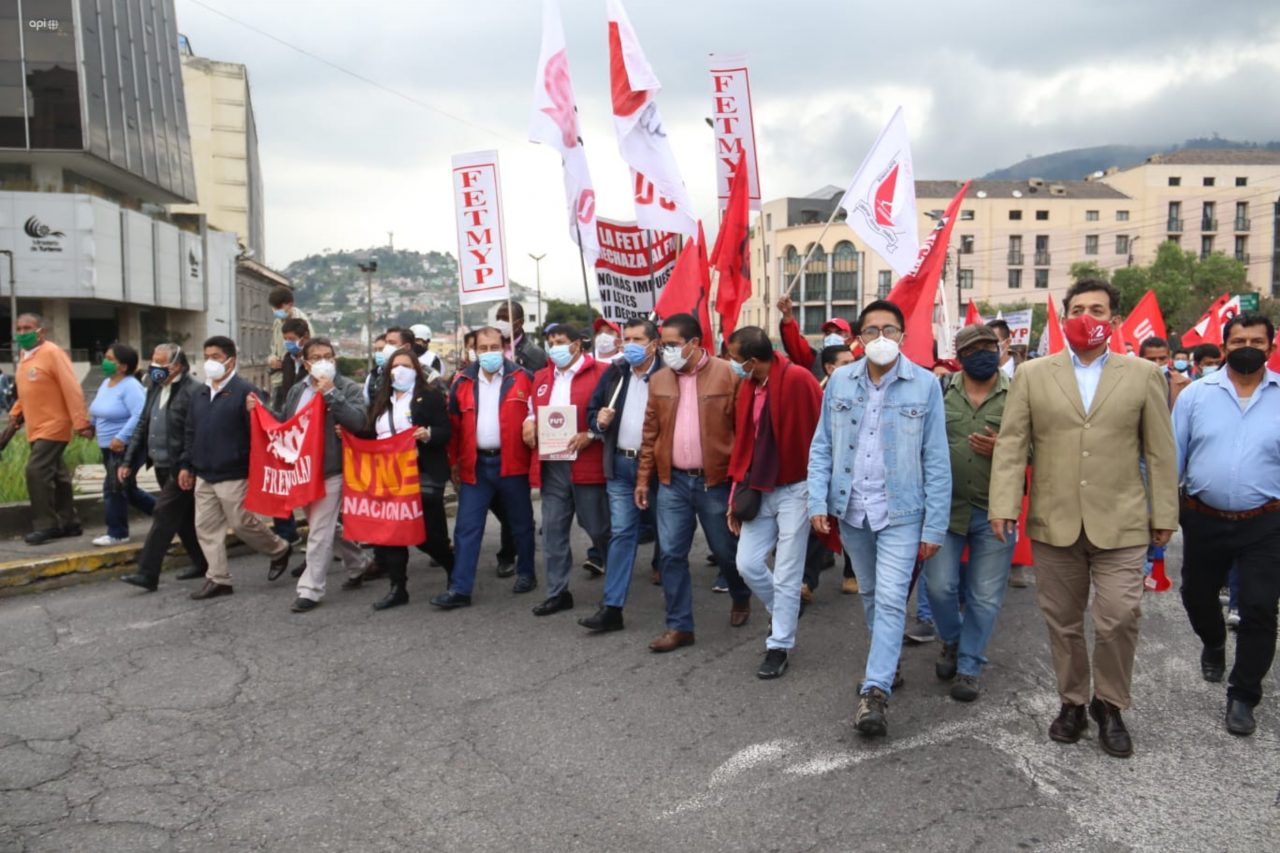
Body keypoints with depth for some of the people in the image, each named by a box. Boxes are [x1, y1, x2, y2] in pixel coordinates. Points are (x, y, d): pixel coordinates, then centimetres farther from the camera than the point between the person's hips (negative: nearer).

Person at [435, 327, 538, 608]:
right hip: (474, 465, 2)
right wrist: (454, 463, 7)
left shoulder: (522, 379, -2)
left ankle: (526, 574, 31)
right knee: (466, 528, 0)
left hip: (512, 463, -2)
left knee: (521, 524, 13)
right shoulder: (463, 383, 6)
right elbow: (454, 425, 9)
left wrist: (536, 461, -8)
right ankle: (459, 589, 4)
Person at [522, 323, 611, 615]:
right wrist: (529, 422, 6)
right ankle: (557, 592, 16)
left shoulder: (601, 373, -5)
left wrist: (591, 434, -17)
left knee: (598, 527, 5)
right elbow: (533, 409, 28)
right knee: (553, 530, 6)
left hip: (587, 463, -5)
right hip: (551, 466, 6)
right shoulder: (541, 378, 16)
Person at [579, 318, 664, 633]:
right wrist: (599, 421, -4)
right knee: (621, 533, 2)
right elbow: (592, 410, 16)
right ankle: (611, 607, 1)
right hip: (620, 465, 4)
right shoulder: (613, 374, 9)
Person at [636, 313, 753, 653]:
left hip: (716, 481, -3)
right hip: (673, 482, 3)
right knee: (672, 554, 2)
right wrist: (643, 478, 7)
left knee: (725, 550, 13)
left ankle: (741, 598, 42)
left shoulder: (727, 375, -9)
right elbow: (651, 434, 10)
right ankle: (679, 626, 14)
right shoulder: (659, 380, 5)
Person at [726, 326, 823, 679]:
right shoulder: (746, 385, 3)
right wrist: (737, 494, 9)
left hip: (795, 489, -6)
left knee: (786, 574, 2)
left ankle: (780, 646, 18)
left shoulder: (798, 379, -19)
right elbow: (742, 441, 9)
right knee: (747, 563, 7)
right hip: (758, 490, 6)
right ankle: (784, 611, 34)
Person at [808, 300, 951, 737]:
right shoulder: (839, 380, 0)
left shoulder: (925, 384, -7)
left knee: (890, 600, -9)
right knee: (869, 595, 18)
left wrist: (935, 526, -7)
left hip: (901, 512, -3)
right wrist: (817, 501, -5)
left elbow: (936, 460, -5)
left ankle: (875, 690, -4)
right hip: (850, 510, 4)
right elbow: (822, 447, 5)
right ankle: (887, 665, 37)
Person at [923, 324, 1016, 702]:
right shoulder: (940, 392, 3)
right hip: (946, 508, 1)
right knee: (939, 585, 2)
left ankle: (969, 667, 24)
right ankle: (952, 641, 33)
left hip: (995, 513, -1)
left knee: (985, 596, 7)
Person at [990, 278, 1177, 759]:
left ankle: (1109, 705, 18)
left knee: (1119, 619, -5)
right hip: (1053, 523, 1)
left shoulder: (1144, 375, 5)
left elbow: (1159, 450, 6)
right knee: (1063, 622, 11)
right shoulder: (1032, 375, 4)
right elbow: (1011, 445, 0)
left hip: (1121, 524, -1)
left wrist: (1164, 514, 5)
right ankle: (1072, 702, 29)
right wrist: (1003, 506, -6)